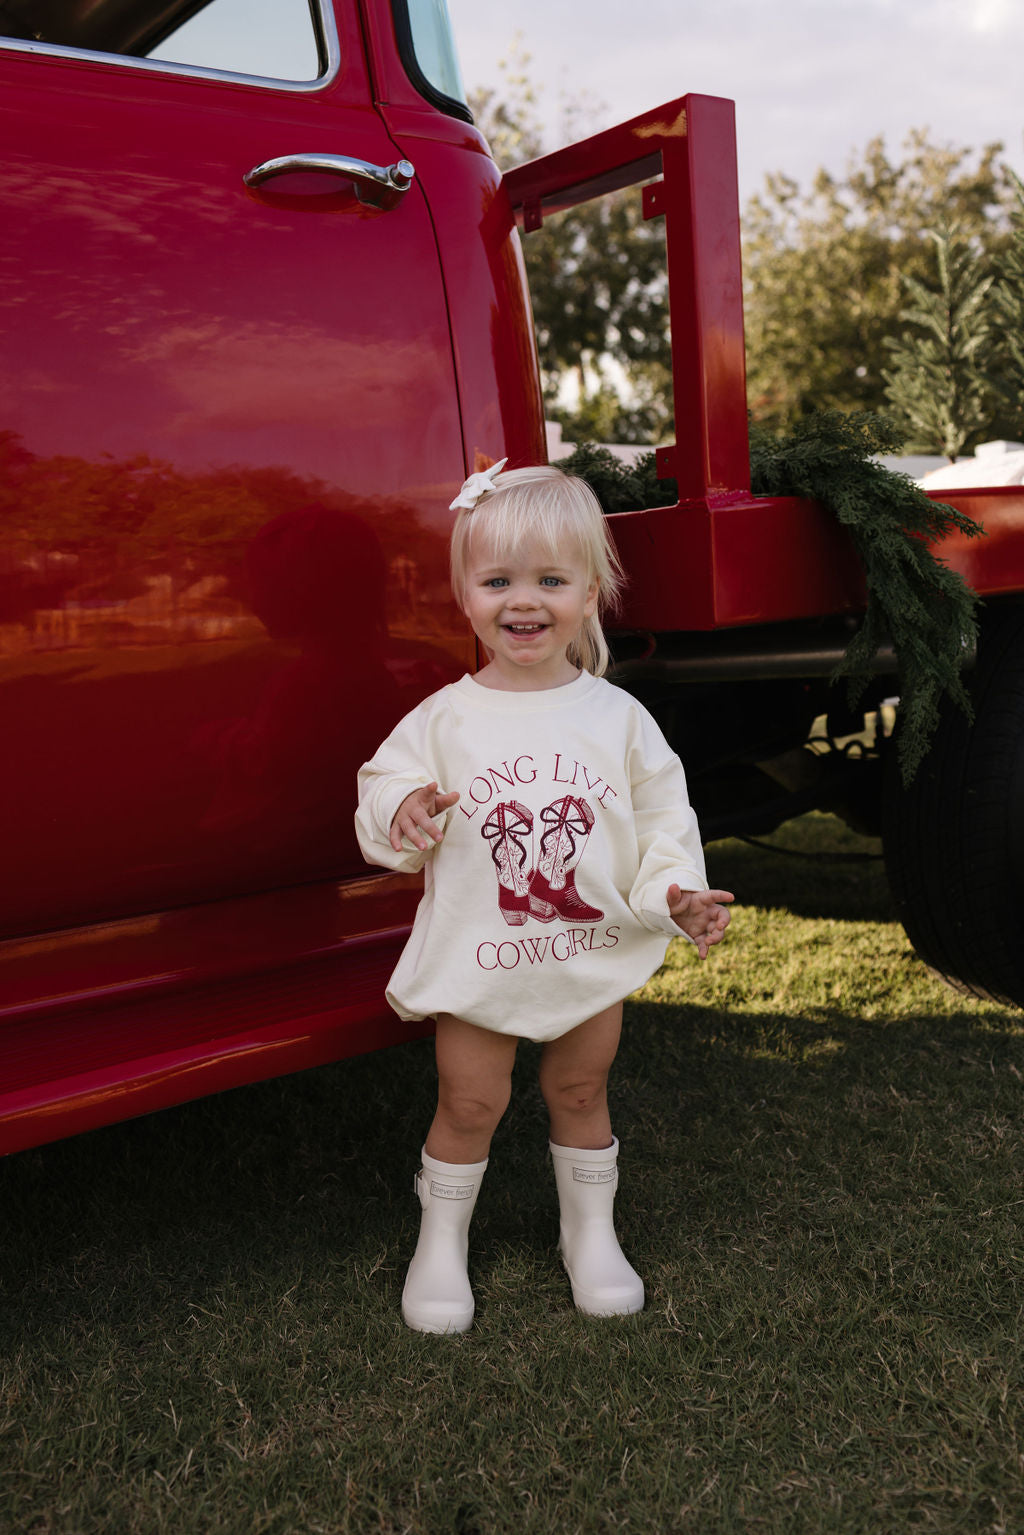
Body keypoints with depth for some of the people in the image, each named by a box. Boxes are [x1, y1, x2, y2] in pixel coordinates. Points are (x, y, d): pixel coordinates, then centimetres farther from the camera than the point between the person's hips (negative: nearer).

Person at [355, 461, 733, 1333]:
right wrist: (402, 817, -25)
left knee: (581, 1093, 18)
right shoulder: (444, 720, -8)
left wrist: (675, 891, -12)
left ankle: (591, 1231, 40)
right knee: (469, 1101, 10)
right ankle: (442, 1243, 33)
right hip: (476, 963, -1)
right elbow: (381, 804, -3)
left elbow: (662, 816, 2)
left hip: (594, 959, 2)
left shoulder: (617, 717, -4)